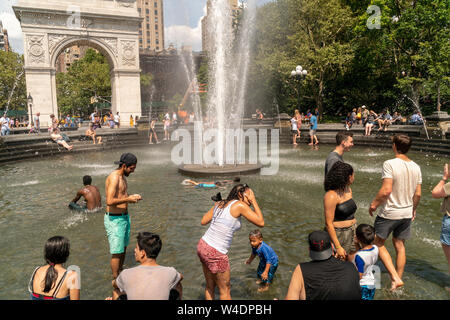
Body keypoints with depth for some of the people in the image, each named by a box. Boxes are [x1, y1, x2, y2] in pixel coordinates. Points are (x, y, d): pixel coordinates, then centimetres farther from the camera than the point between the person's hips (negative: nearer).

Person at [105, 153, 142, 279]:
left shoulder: (122, 177, 11)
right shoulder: (114, 177, -20)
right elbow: (109, 201, -29)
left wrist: (132, 197, 5)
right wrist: (128, 199, -21)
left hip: (124, 217, 10)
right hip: (114, 219, -10)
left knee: (123, 248, 21)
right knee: (117, 252, -1)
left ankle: (120, 272, 37)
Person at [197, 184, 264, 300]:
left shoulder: (219, 203, 8)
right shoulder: (240, 205, -11)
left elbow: (203, 222, 13)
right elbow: (261, 223, -6)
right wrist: (254, 201, 0)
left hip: (202, 246, 8)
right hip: (215, 253, -7)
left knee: (210, 286, 25)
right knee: (225, 290, 14)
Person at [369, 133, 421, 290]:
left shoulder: (390, 164, -19)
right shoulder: (416, 167, 1)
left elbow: (386, 190, -25)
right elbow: (418, 194, 6)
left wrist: (374, 204, -11)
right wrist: (413, 210, 21)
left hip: (389, 213, -6)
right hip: (407, 213, 6)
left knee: (378, 242, 11)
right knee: (400, 245, 18)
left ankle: (395, 278, 4)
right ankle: (398, 279, 29)